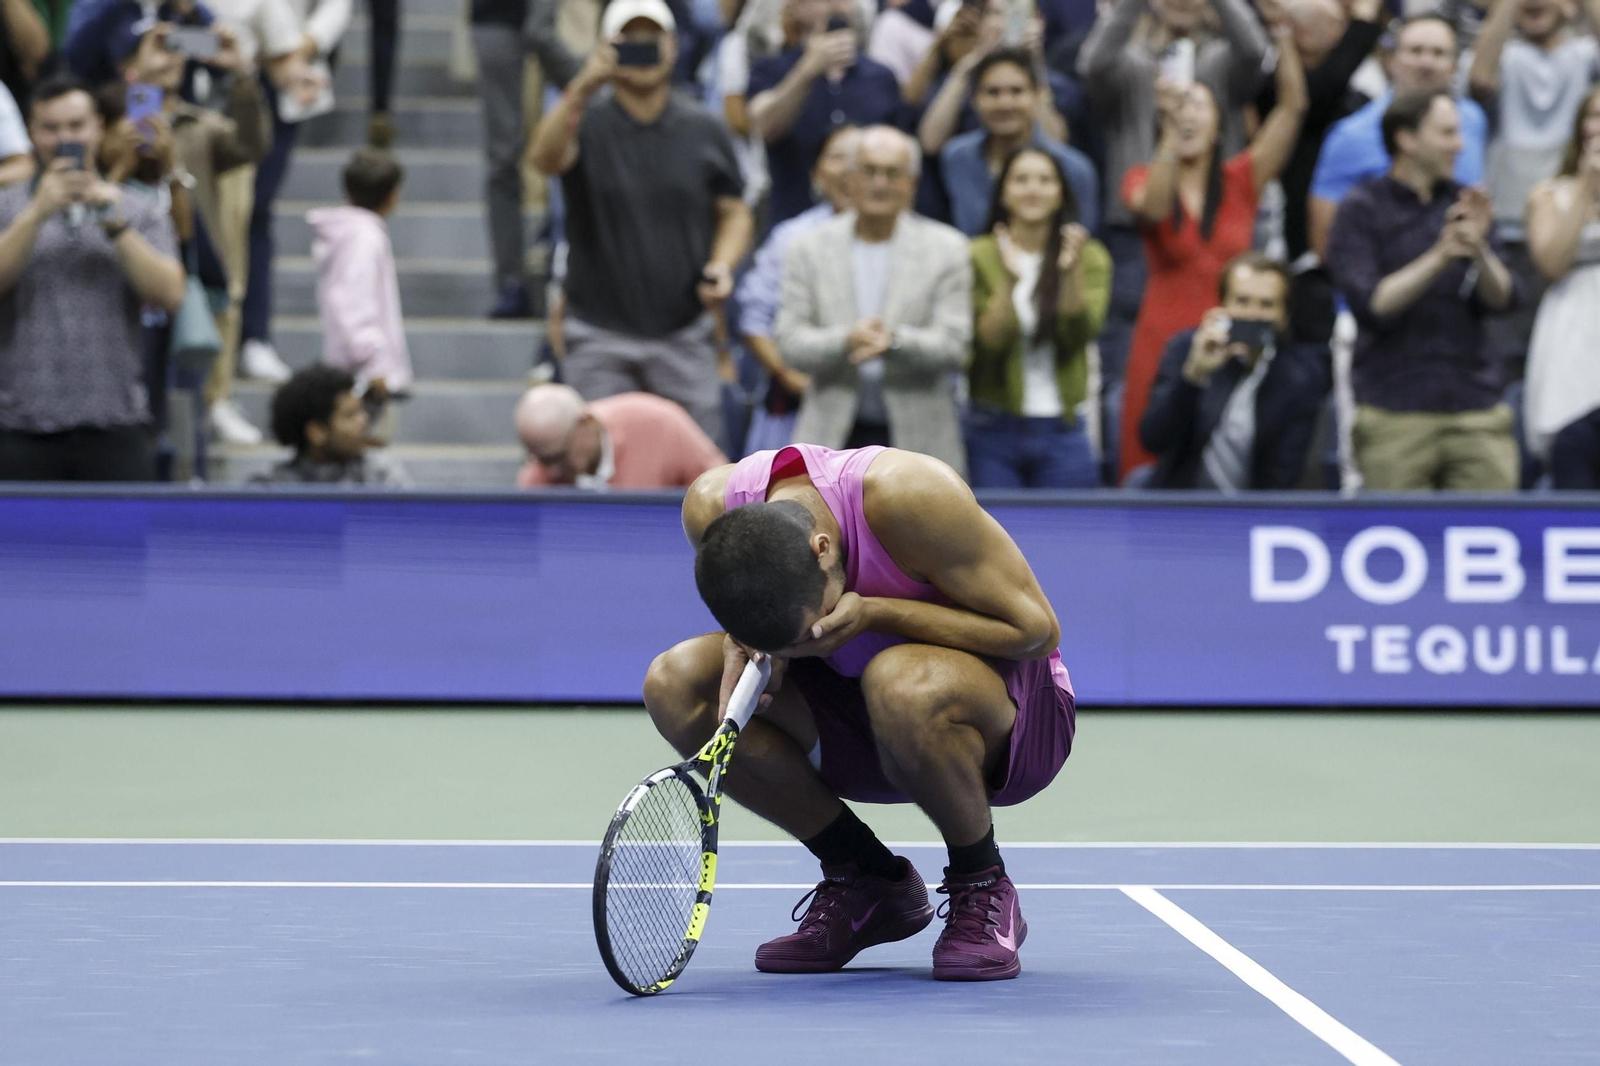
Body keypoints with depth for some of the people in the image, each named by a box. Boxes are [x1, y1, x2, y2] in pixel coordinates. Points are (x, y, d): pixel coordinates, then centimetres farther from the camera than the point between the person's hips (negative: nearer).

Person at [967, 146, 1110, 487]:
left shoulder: (1090, 257, 5)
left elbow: (1082, 332, -9)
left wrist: (1072, 270, -22)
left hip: (1062, 432, 1)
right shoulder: (979, 257, 1)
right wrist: (1009, 279, -21)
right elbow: (988, 341, -8)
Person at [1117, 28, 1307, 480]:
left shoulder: (1241, 180, 7)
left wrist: (1283, 31, -14)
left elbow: (1292, 106, -3)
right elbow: (1154, 207, -21)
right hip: (1164, 346, -1)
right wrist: (1172, 137, -35)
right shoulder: (1143, 180, 4)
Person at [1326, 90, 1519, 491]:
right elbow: (1371, 304, -11)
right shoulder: (1363, 210, 0)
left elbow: (1501, 300, 6)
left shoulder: (1463, 203, 13)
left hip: (1475, 405, 4)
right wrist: (1441, 257, -19)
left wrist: (1479, 250, -13)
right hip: (1395, 410, -4)